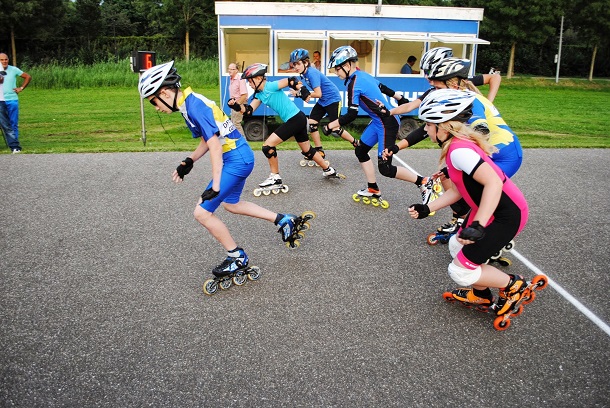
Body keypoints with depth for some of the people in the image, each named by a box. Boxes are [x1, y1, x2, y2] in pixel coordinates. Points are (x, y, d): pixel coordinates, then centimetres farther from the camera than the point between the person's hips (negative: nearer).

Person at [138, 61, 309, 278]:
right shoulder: (190, 103, 9)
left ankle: (237, 257, 11)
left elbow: (215, 147, -24)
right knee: (230, 204, 28)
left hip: (236, 159, -11)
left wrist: (215, 186, -23)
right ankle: (283, 220, 33)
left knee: (202, 212, -5)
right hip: (240, 156, 11)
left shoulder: (195, 106, -21)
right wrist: (189, 162, 8)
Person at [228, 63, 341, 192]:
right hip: (298, 120, 10)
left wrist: (303, 91, -28)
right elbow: (249, 110, 3)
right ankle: (328, 170, 38)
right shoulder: (259, 94, 11)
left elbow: (291, 81, -19)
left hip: (296, 119, -10)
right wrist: (236, 106, -13)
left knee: (267, 146, -9)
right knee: (307, 150, 23)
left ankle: (275, 179, 2)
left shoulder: (271, 86, -15)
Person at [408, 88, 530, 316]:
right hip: (492, 210, 10)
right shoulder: (455, 146, 8)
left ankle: (513, 286, 16)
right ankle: (481, 295, 40)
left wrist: (478, 225, -38)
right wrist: (427, 209, 7)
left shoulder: (458, 150, -24)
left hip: (507, 214, -10)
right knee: (457, 246, 24)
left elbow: (493, 182, -34)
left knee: (460, 271, -5)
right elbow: (458, 190, 10)